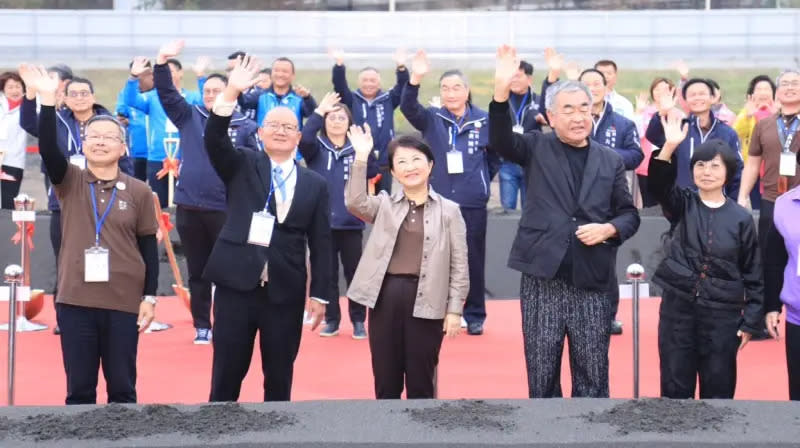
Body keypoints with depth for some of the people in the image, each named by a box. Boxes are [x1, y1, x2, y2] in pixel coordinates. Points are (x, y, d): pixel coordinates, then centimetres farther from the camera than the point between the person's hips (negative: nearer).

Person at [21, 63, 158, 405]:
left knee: (122, 388, 8)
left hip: (124, 302, -1)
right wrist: (48, 101, -26)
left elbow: (149, 247, 4)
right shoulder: (69, 182, 3)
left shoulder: (139, 191, 2)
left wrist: (149, 297, -1)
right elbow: (48, 148, -15)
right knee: (79, 388, 8)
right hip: (75, 301, 1)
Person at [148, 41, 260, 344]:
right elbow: (167, 94, -2)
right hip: (189, 207, 3)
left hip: (226, 209, -2)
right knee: (197, 271, 11)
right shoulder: (189, 117, 7)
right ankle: (201, 326, 21)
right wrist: (162, 62, -14)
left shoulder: (245, 126, 0)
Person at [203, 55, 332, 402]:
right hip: (236, 283, -1)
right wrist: (231, 93, -27)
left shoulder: (315, 184, 6)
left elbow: (320, 243, 5)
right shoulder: (241, 167, 5)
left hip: (286, 291, 1)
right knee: (227, 374, 6)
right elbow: (214, 140, -14)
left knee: (279, 378, 10)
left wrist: (320, 294, 0)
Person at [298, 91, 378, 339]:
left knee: (354, 272, 4)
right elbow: (303, 139, -18)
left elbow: (373, 172, -10)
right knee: (327, 273, 7)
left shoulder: (357, 149, 5)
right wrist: (319, 111, -19)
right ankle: (331, 319, 18)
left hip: (350, 222, 0)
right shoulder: (316, 148, 4)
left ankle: (358, 321, 13)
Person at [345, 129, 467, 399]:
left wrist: (454, 310, -4)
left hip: (426, 301, -2)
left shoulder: (449, 210, 4)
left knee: (421, 383, 6)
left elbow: (459, 265, 2)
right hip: (385, 297, 2)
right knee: (385, 382, 9)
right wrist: (361, 159, -17)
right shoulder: (384, 205, 9)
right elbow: (355, 202, -12)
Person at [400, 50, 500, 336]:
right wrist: (415, 79, -36)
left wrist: (481, 180, 7)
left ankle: (474, 315, 20)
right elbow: (408, 108, -20)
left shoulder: (483, 121, -1)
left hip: (473, 204, 0)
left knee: (473, 259, 8)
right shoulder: (431, 118, 0)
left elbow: (495, 155, 12)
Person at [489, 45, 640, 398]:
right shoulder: (536, 149, 4)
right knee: (541, 375, 7)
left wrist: (608, 229, -10)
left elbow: (629, 214, 12)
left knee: (592, 377, 7)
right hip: (542, 281, -1)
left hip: (591, 284, 1)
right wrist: (502, 90, -30)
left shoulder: (610, 160, 8)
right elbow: (499, 140, -14)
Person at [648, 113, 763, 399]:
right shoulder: (682, 205, 2)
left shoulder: (741, 218, 0)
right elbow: (659, 184, -20)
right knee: (675, 389, 8)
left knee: (718, 390, 8)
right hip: (678, 308, 0)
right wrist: (668, 148, -35)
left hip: (723, 314, 0)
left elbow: (753, 274, 3)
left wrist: (751, 321, -1)